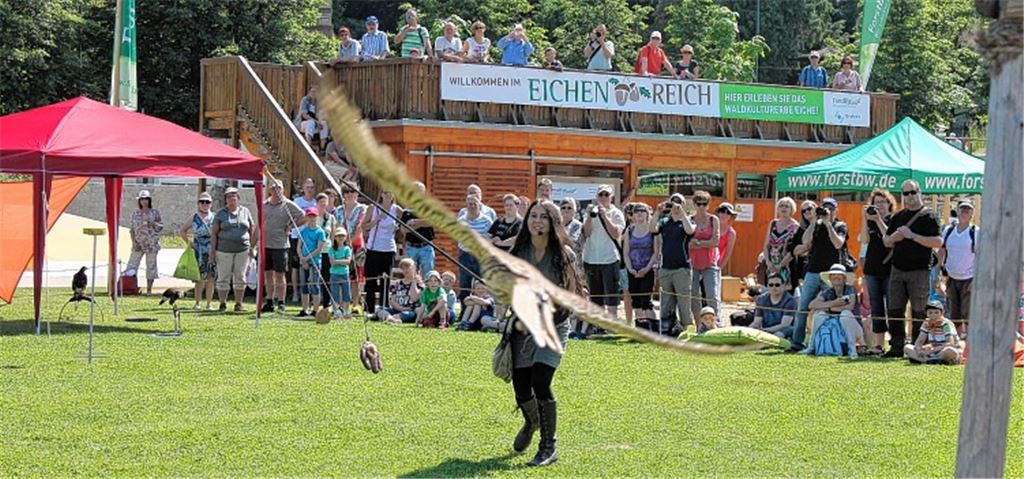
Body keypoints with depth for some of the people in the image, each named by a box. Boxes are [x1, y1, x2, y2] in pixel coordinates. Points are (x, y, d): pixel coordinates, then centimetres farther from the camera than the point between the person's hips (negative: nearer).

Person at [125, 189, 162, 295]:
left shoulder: (155, 212, 4)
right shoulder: (136, 213, 9)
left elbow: (161, 226, 5)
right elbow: (132, 229, 10)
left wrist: (153, 224, -14)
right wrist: (133, 241, -2)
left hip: (151, 243, -1)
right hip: (138, 243, 1)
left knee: (151, 266, 0)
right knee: (132, 264, -6)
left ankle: (149, 289, 7)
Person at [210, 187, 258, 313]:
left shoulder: (245, 212, 9)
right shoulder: (221, 214, 3)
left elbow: (252, 231, 13)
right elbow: (214, 234, 1)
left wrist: (252, 248, 6)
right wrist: (213, 251, -5)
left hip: (242, 250, 2)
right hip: (224, 251, -1)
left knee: (240, 278, 4)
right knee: (223, 278, 1)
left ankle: (238, 304, 11)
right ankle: (223, 304, 9)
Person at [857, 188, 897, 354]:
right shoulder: (870, 221, 11)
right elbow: (864, 240, -3)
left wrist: (878, 220, -18)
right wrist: (865, 219, -12)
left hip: (889, 270, -4)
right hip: (872, 270, 4)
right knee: (876, 309, 4)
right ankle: (878, 345, 7)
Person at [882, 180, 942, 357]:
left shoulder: (928, 216, -3)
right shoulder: (898, 217, 15)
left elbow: (938, 242, -13)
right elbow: (886, 241, 20)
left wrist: (913, 236, -16)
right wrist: (895, 237, -3)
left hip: (919, 271, -6)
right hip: (898, 270, 6)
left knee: (919, 312, -3)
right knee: (894, 311, 4)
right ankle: (896, 347, 10)